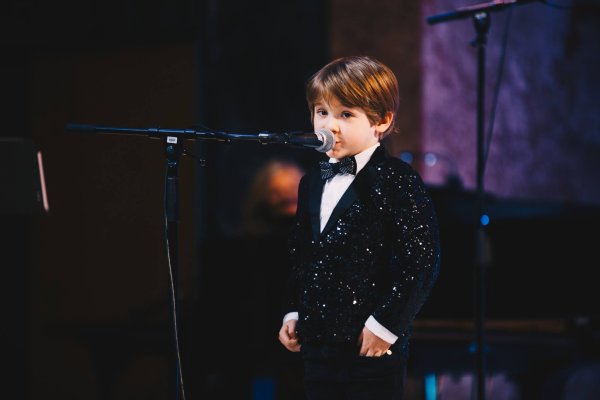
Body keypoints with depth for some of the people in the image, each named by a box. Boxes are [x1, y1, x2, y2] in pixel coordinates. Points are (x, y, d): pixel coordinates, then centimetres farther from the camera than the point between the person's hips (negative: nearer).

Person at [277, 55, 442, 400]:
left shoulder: (396, 180, -11)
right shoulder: (313, 181, 13)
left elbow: (422, 259, -16)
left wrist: (386, 324, -17)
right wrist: (293, 312, 13)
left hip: (373, 346, -7)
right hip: (317, 343, 7)